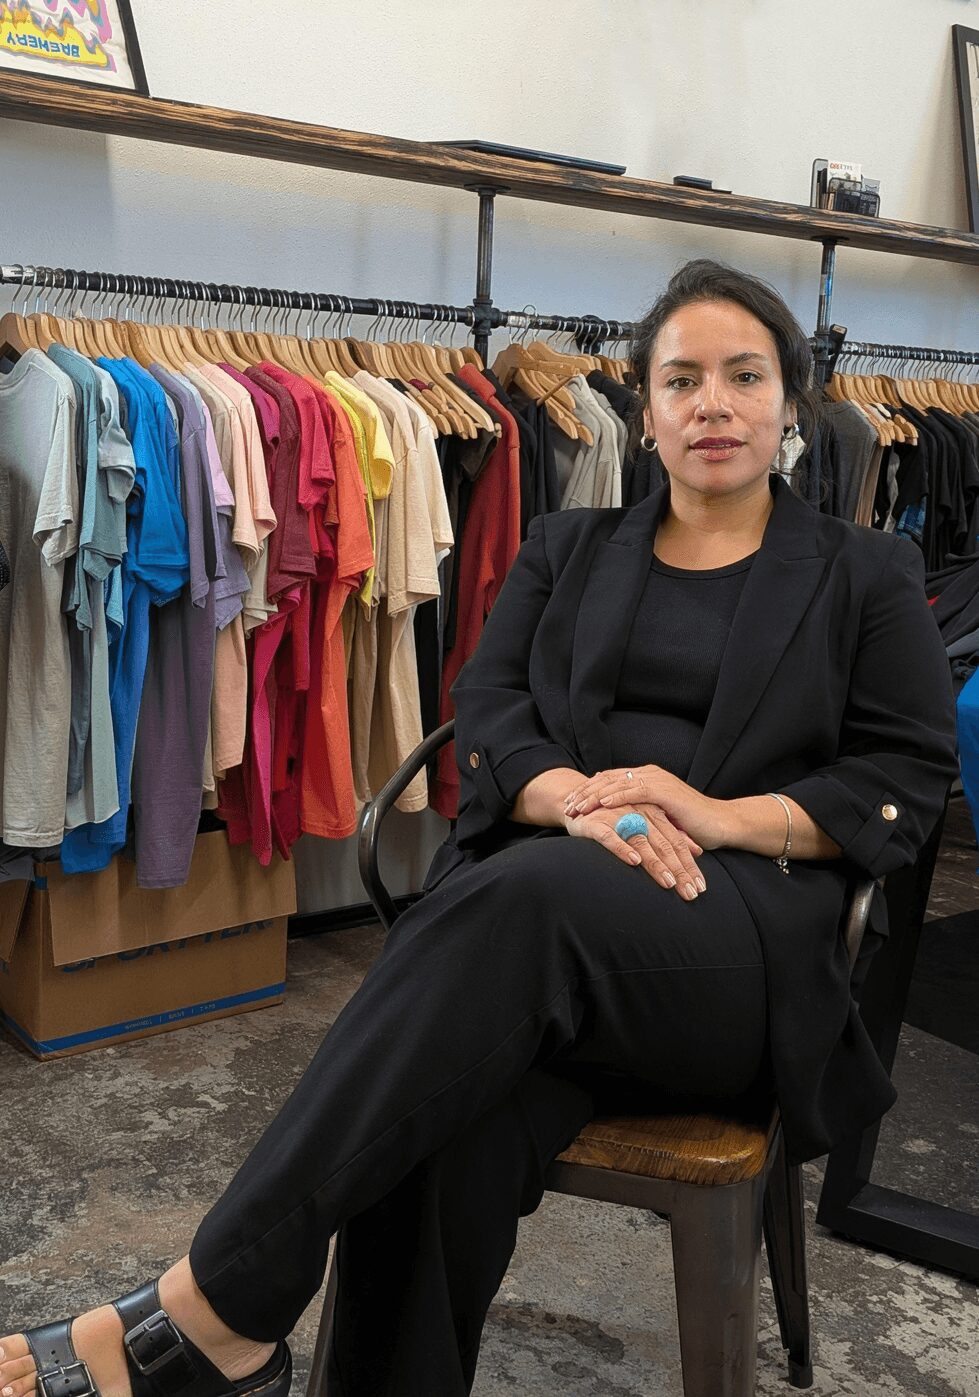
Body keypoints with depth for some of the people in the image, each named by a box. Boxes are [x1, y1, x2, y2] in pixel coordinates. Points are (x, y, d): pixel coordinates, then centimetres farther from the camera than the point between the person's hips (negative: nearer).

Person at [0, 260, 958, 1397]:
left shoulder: (868, 575, 16)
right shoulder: (566, 549, 22)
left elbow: (912, 773, 6)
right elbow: (486, 705, 10)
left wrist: (724, 816, -11)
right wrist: (578, 798, -13)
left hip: (751, 933, -2)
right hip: (537, 898, 2)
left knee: (523, 895, -37)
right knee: (452, 1126, -34)